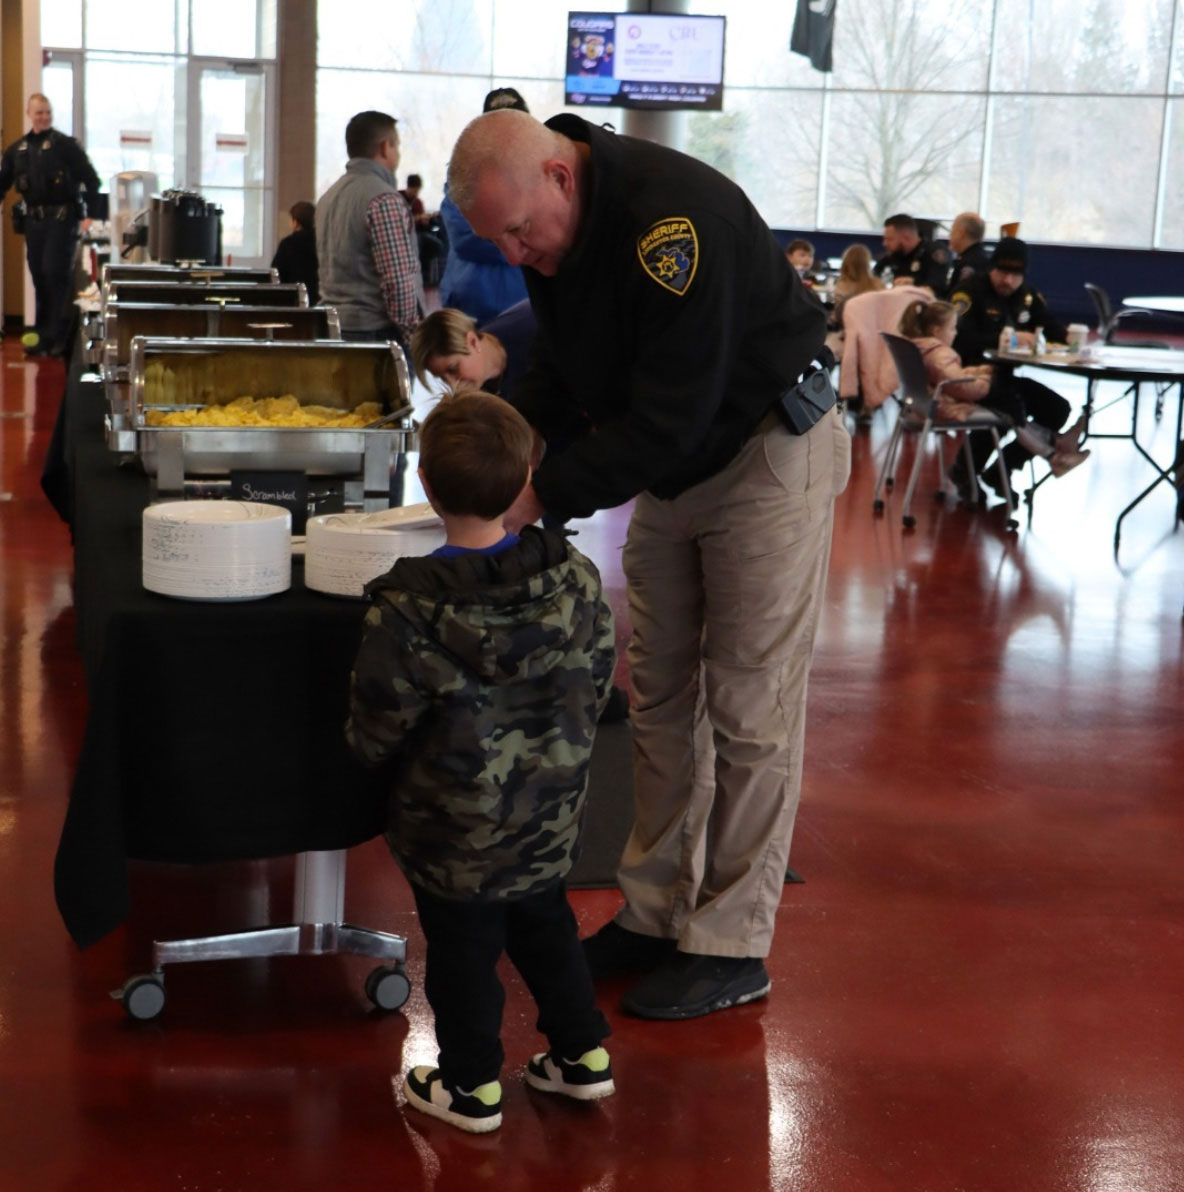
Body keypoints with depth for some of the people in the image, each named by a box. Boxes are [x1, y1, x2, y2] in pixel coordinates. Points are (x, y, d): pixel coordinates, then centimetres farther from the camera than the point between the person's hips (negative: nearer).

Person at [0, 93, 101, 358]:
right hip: (33, 221, 5)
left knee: (56, 274, -8)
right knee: (39, 277, 9)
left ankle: (57, 336, -3)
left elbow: (91, 180, -6)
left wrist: (90, 214, -13)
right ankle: (42, 335, 16)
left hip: (61, 219, -5)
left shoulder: (65, 145, -4)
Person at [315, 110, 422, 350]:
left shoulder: (329, 196, 14)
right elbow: (399, 279, -18)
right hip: (376, 329, -9)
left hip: (334, 327, 9)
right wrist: (413, 334, -11)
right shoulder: (384, 199, -13)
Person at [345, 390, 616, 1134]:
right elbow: (597, 687, 2)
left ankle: (472, 1086, 27)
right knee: (545, 923, 24)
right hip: (552, 813, 4)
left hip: (454, 829, -4)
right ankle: (582, 1053, 36)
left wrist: (373, 748, 9)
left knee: (462, 948, 13)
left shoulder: (407, 613, -24)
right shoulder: (577, 581, -11)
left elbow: (378, 733, -15)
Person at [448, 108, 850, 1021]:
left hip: (768, 456, -8)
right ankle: (656, 913, 22)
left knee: (747, 707, -4)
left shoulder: (673, 217, -31)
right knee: (659, 696, 11)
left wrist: (544, 494, -29)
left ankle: (732, 946, 6)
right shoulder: (553, 228, -3)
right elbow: (561, 370, 8)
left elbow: (669, 416, -32)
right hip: (670, 466, 9)